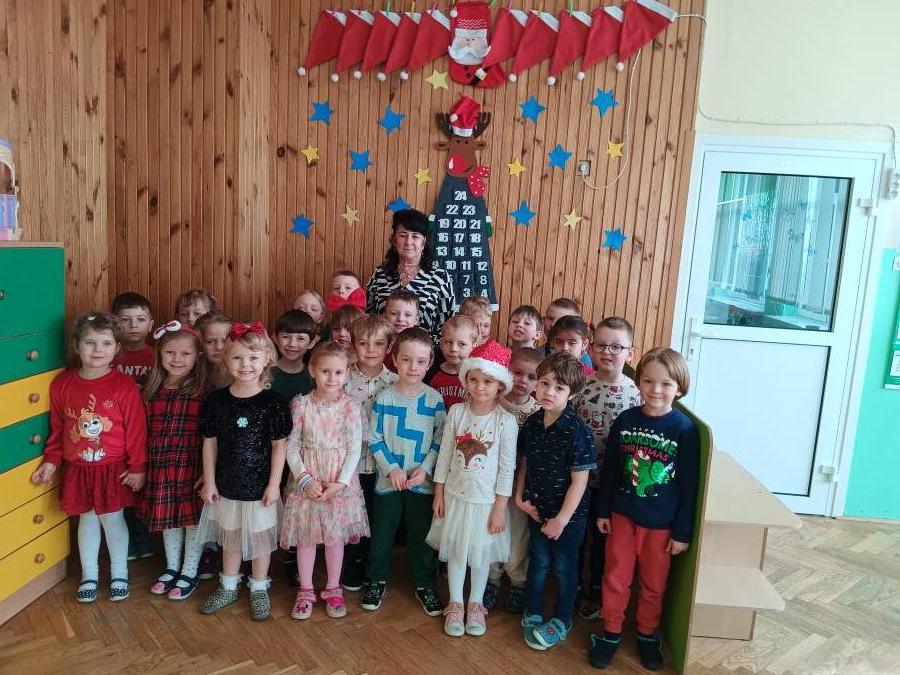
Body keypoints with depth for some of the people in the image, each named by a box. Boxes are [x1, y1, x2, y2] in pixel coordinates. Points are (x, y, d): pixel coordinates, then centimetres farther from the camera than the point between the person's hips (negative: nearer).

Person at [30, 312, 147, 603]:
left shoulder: (124, 386, -16)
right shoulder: (62, 383, -4)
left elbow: (136, 429, -12)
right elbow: (57, 427, 6)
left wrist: (137, 467, -9)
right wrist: (51, 461, 6)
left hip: (113, 468, -3)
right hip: (77, 469, 3)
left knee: (112, 519, 9)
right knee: (87, 519, 17)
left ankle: (119, 574, 30)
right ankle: (89, 575, 35)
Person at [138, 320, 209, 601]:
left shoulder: (203, 391, -11)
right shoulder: (152, 391, 3)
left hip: (192, 464, -4)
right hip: (161, 465, 5)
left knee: (193, 517, 8)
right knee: (168, 517, 18)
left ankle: (189, 572, 28)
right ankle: (172, 567, 38)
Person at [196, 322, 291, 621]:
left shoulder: (272, 402, -13)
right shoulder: (216, 400, -6)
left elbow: (279, 446, -9)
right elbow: (210, 443, 0)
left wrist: (274, 484, -9)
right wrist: (209, 482, 1)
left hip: (260, 483, -2)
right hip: (227, 483, 2)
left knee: (260, 535, 12)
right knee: (230, 536, 19)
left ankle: (259, 589, 32)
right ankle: (228, 587, 39)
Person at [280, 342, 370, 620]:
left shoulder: (350, 406, -8)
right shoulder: (301, 405, -6)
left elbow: (355, 448, -7)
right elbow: (291, 446, -4)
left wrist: (341, 483, -15)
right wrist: (304, 479, -13)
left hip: (340, 481, 0)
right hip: (307, 480, 1)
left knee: (335, 536, 12)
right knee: (306, 536, 11)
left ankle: (333, 589, 31)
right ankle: (305, 591, 29)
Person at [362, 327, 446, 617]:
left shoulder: (434, 399, -6)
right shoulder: (384, 397, -6)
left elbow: (440, 441, -4)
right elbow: (374, 438, -4)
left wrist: (424, 469, -13)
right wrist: (391, 468, -13)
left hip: (422, 481, 0)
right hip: (388, 479, 0)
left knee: (421, 535, 12)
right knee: (381, 534, 12)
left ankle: (425, 585, 30)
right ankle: (377, 580, 33)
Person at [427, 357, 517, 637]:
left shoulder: (506, 420, -14)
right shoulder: (456, 412, -7)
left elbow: (507, 467, -11)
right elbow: (445, 454, 0)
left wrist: (500, 508, -10)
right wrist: (439, 493, 2)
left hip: (487, 499, -2)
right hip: (455, 494, 2)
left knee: (481, 552, 14)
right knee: (455, 550, 14)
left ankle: (475, 604, 35)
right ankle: (455, 604, 33)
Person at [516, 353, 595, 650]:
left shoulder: (577, 431, -22)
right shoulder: (531, 424, -4)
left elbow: (579, 480, -19)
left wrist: (562, 518, -16)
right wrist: (520, 497, -1)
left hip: (568, 514, -4)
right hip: (537, 509, 4)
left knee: (564, 567, 13)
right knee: (538, 562, 19)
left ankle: (561, 621, 32)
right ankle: (532, 614, 36)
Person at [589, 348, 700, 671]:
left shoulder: (685, 429, -13)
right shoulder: (624, 421, -6)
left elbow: (689, 485, -9)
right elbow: (608, 470, 2)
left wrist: (682, 532, -6)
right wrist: (603, 511, 5)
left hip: (662, 523, -1)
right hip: (622, 515, 2)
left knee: (653, 584, 16)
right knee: (615, 578, 12)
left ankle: (647, 636, 37)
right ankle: (610, 633, 31)